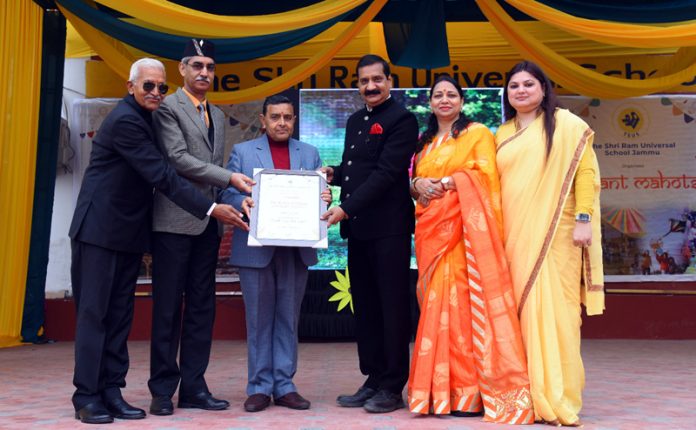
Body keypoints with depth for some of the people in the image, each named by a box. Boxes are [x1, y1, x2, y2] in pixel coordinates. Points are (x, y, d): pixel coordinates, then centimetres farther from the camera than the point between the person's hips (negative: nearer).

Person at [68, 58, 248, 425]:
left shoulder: (142, 118, 12)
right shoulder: (125, 121, -17)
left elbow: (156, 172, 15)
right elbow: (162, 176, -22)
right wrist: (211, 209, -22)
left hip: (128, 232, 9)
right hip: (100, 229, -8)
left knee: (119, 315, 8)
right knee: (94, 312, -2)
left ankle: (111, 391, 13)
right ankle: (87, 397, 5)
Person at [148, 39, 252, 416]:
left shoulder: (217, 115, 19)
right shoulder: (168, 108, -3)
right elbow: (178, 159, -14)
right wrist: (231, 178, -16)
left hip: (208, 223, 7)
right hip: (175, 220, -7)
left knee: (201, 307, 8)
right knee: (168, 307, 0)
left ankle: (193, 386, 15)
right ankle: (163, 389, 9)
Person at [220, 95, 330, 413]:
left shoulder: (310, 154, 12)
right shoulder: (242, 151, 6)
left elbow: (320, 195, 8)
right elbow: (228, 195, 0)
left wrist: (325, 198, -14)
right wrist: (244, 203, -21)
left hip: (296, 249, 2)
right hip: (256, 249, -2)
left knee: (288, 319, 8)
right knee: (259, 320, 5)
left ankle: (284, 386, 16)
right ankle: (259, 387, 14)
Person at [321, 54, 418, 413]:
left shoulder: (401, 119, -7)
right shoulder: (354, 121, 18)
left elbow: (386, 172, -16)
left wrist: (346, 208, -20)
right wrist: (335, 174, 3)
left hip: (388, 226, -8)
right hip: (357, 227, 8)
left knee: (392, 306, 0)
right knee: (365, 306, 11)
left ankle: (392, 387, 8)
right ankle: (373, 380, 20)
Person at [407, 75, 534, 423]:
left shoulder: (477, 133, 5)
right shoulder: (425, 142, 22)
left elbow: (485, 174, -7)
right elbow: (413, 181, 21)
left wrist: (446, 182, -11)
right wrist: (419, 184, -1)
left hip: (462, 225, -5)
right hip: (430, 228, 6)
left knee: (462, 299, -11)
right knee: (435, 299, 2)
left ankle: (469, 390, -5)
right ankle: (440, 389, 7)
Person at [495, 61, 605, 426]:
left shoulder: (565, 125, 3)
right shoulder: (502, 134, 17)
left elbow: (586, 171, -4)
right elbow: (495, 183, 16)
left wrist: (583, 218, -13)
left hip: (553, 233, -4)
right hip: (513, 235, 4)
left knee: (553, 308, -5)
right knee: (521, 310, 4)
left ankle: (557, 398, 2)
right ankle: (527, 395, 11)